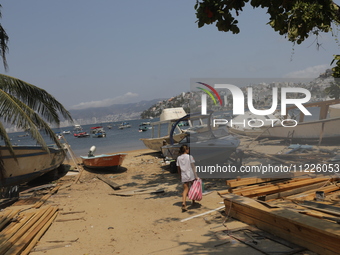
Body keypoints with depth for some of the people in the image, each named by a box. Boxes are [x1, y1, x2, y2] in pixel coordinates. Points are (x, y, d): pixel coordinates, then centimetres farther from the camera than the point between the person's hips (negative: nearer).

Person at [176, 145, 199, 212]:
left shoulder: (179, 158, 3)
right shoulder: (190, 157, -7)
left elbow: (178, 169, 8)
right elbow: (193, 167, -8)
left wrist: (180, 176, 20)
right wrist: (196, 176, -6)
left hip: (184, 176, 2)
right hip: (191, 175, -2)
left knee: (185, 190, 3)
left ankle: (183, 202, -19)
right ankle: (193, 202, 30)